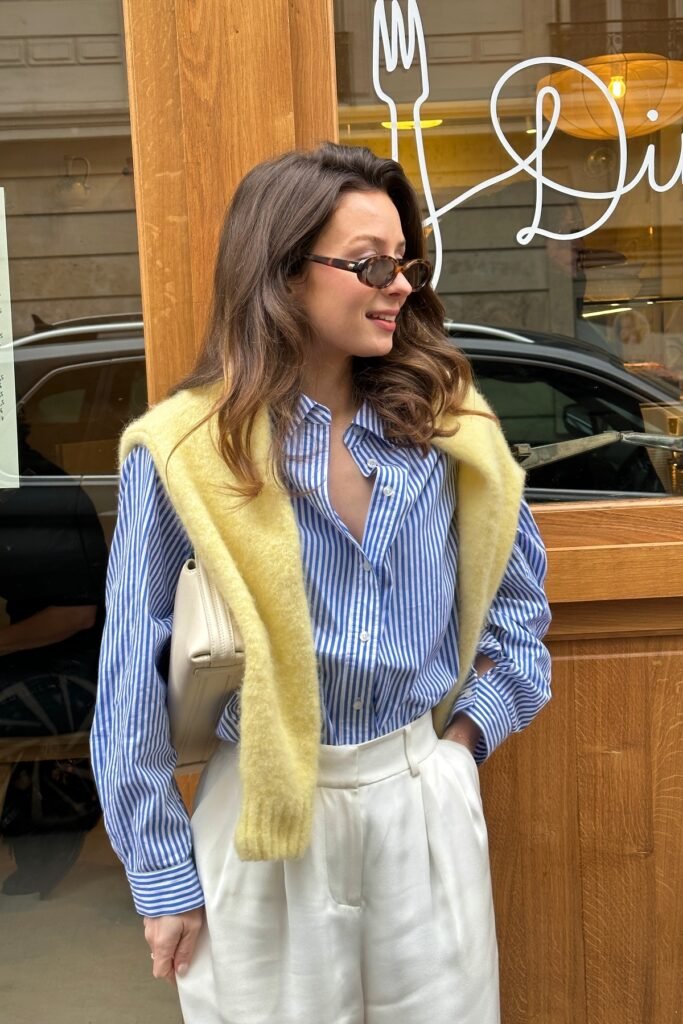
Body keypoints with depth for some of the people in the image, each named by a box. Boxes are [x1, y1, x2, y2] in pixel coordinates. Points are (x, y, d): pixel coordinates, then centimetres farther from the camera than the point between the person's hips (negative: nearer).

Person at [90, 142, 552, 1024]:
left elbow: (518, 587, 13)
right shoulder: (185, 450, -12)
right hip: (268, 819, -2)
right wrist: (163, 877, -3)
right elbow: (133, 678, -7)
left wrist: (473, 727, 2)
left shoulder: (445, 422, -2)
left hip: (428, 800, 3)